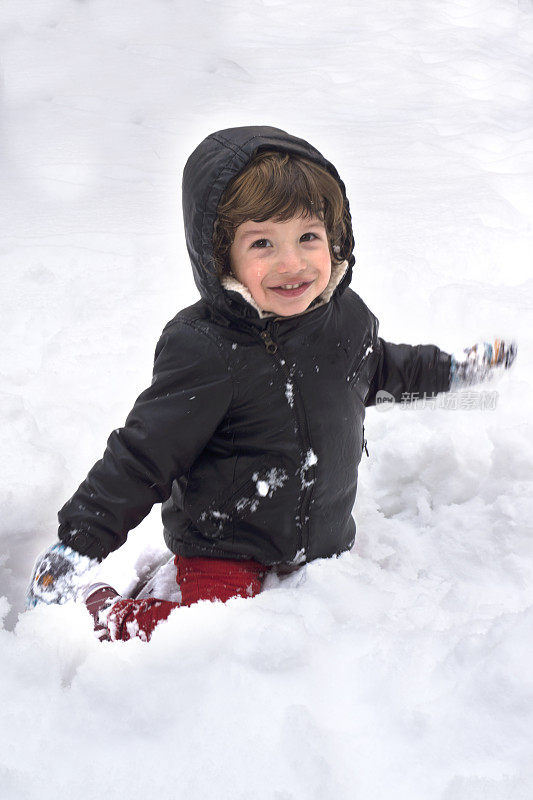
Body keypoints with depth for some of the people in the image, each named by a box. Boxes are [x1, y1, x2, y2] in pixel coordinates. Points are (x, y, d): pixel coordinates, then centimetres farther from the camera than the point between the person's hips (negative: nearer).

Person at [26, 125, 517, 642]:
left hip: (324, 540, 7)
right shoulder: (205, 351, -27)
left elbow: (379, 367, 18)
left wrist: (451, 370, 27)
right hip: (222, 549, -6)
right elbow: (142, 454, -21)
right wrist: (77, 543, -25)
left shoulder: (346, 316, -7)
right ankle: (97, 611, 5)